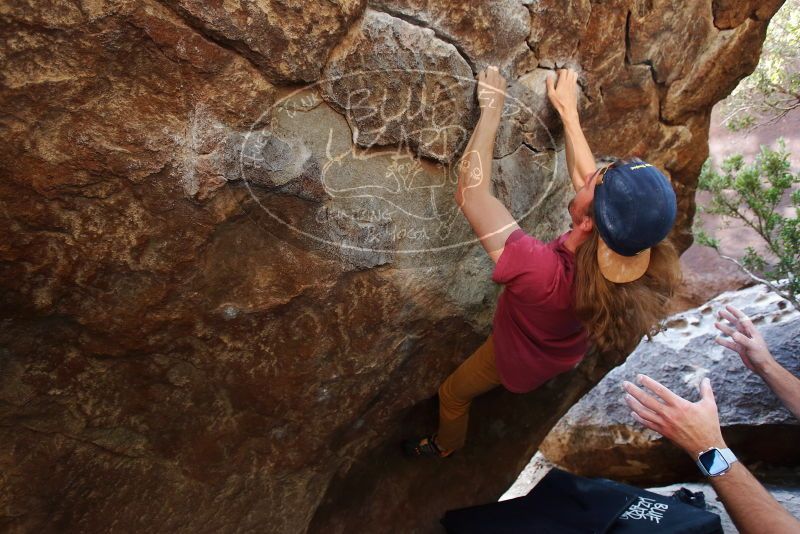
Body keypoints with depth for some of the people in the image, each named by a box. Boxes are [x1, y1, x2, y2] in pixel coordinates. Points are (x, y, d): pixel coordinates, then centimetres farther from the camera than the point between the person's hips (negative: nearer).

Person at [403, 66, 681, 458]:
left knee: (453, 394, 25)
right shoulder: (629, 250, -31)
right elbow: (583, 176, -13)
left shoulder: (540, 272, -51)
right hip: (569, 354, 5)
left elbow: (471, 193, -46)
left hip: (520, 360, -5)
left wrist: (490, 110, -36)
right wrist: (568, 110, -6)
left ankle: (446, 445, 54)